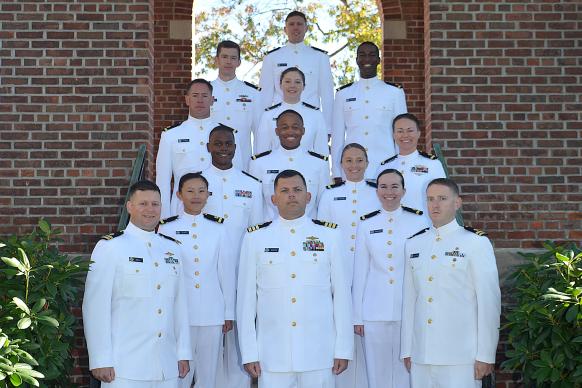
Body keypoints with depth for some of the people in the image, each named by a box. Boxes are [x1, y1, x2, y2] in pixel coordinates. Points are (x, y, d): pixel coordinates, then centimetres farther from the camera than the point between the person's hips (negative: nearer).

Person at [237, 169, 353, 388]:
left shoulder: (329, 235, 5)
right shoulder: (255, 238, 4)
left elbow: (341, 294, 5)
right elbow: (246, 298, 4)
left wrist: (343, 350, 2)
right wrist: (249, 354, 1)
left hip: (319, 354, 0)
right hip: (272, 356, 0)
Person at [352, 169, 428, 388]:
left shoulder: (418, 222, 1)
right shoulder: (366, 225, 6)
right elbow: (360, 272, 7)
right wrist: (357, 316, 5)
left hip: (410, 310, -1)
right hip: (375, 312, 1)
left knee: (407, 370, 2)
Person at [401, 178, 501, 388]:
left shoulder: (476, 243, -3)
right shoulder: (413, 244, 11)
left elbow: (489, 301, -5)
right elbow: (409, 300, 12)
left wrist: (485, 355, -8)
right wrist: (406, 350, 10)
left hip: (461, 356, -4)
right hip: (420, 355, 4)